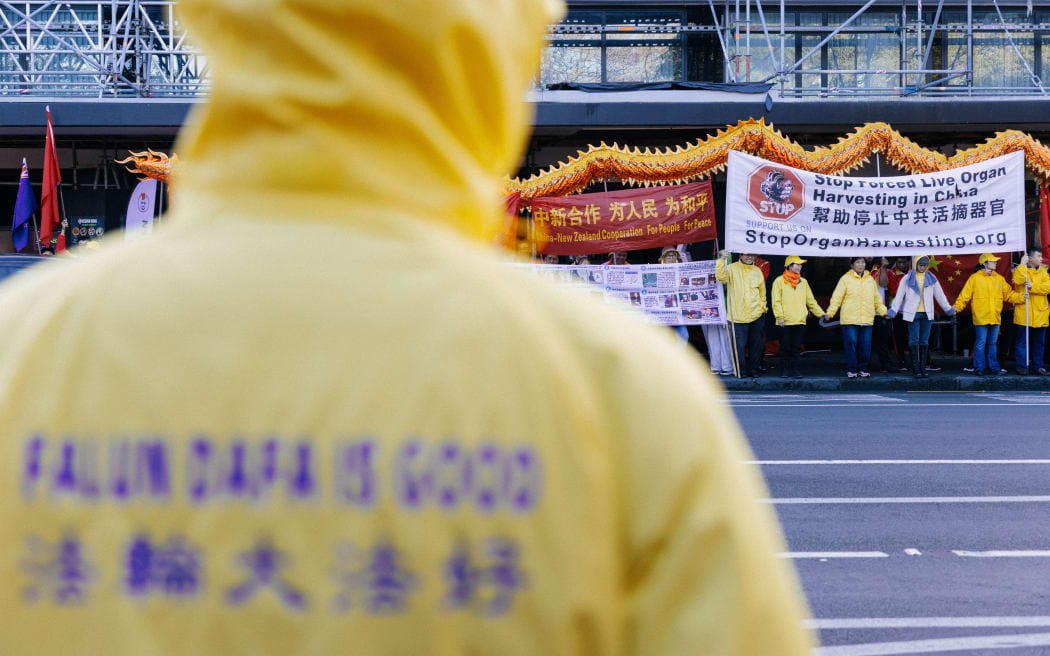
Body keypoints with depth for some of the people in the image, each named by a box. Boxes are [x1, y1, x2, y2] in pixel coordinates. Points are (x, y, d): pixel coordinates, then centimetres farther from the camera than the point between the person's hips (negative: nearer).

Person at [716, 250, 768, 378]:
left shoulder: (757, 271, 13)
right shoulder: (732, 268, -1)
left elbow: (762, 291, 18)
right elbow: (721, 277, -20)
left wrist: (762, 307, 13)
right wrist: (722, 260, -28)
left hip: (757, 315, 4)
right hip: (739, 315, -4)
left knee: (757, 345, 9)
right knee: (740, 345, -5)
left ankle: (753, 370, 20)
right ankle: (742, 371, 5)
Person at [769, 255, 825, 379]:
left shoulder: (803, 282, 14)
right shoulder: (779, 281, 0)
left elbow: (811, 300, 18)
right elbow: (776, 301, -6)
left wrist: (821, 313, 12)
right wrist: (780, 316, -15)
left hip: (800, 321, 3)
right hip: (785, 322, -3)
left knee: (796, 347, 5)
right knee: (785, 347, 1)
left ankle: (795, 369, 11)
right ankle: (785, 369, 9)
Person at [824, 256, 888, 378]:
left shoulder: (870, 279, 15)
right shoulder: (846, 278, 2)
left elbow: (876, 299, 22)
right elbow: (837, 297, -3)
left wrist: (884, 312, 14)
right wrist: (830, 313, -11)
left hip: (867, 319, 4)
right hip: (850, 319, -4)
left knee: (865, 346, 4)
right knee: (851, 344, -4)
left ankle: (863, 369, 16)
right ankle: (851, 369, 5)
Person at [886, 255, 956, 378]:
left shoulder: (931, 278, 9)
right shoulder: (907, 279, 2)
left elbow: (940, 296, 14)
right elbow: (899, 296, 0)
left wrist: (949, 309, 12)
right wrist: (893, 311, -8)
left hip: (927, 314, 2)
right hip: (912, 314, -2)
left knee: (924, 341, 4)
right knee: (914, 341, -3)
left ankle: (923, 368, 8)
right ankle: (916, 369, 0)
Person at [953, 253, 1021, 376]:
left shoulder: (999, 279, 12)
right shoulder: (975, 278, -3)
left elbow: (1009, 294, 12)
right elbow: (965, 296, -6)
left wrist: (1022, 297, -1)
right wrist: (956, 307, -16)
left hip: (995, 318, 5)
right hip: (981, 319, -5)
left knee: (993, 344, 11)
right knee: (980, 344, -2)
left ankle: (994, 367, 18)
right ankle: (979, 368, 6)